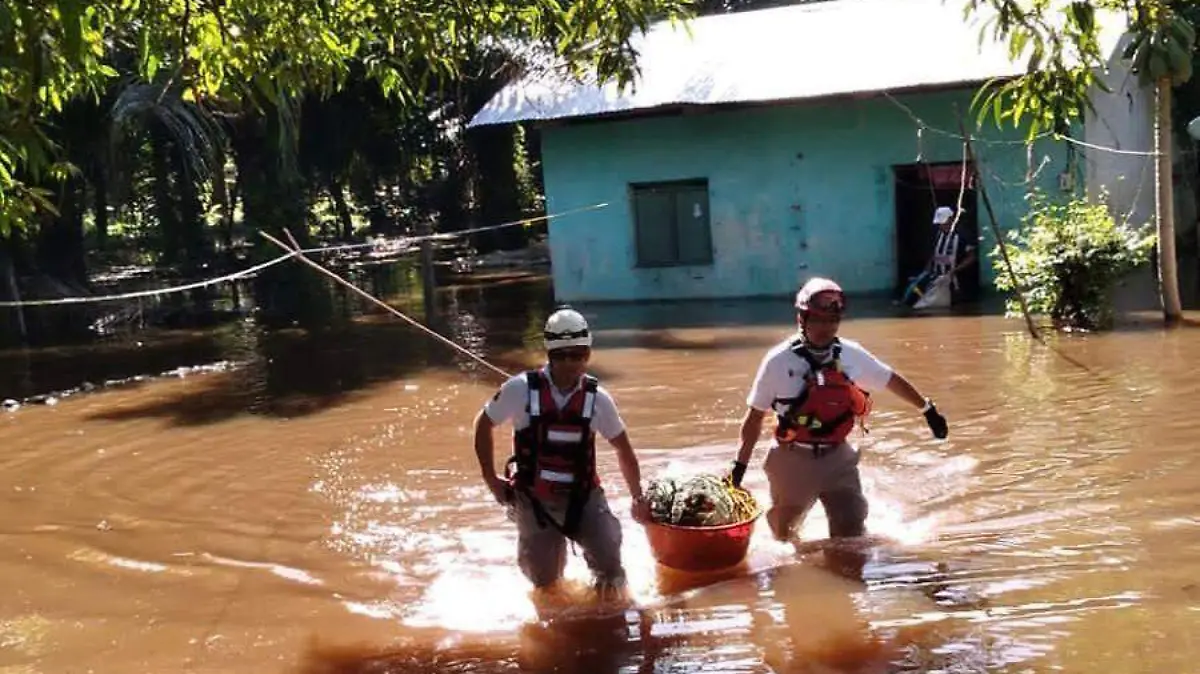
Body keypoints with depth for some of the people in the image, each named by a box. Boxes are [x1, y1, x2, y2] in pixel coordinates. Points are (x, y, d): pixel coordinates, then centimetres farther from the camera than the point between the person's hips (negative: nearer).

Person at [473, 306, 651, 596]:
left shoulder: (597, 398, -9)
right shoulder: (521, 389, -15)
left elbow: (623, 448, 6)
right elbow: (483, 424, 1)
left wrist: (638, 499, 10)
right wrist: (491, 479, 0)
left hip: (582, 496, 1)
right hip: (533, 498, 0)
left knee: (608, 549, -20)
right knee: (544, 580, 4)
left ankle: (609, 580, 17)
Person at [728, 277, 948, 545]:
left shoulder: (851, 354, -5)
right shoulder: (779, 360, -14)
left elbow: (892, 380, 11)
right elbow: (755, 415, -8)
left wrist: (928, 409, 17)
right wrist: (740, 465, -8)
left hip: (838, 458, 2)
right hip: (793, 461, -1)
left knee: (852, 533, -7)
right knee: (783, 533, 19)